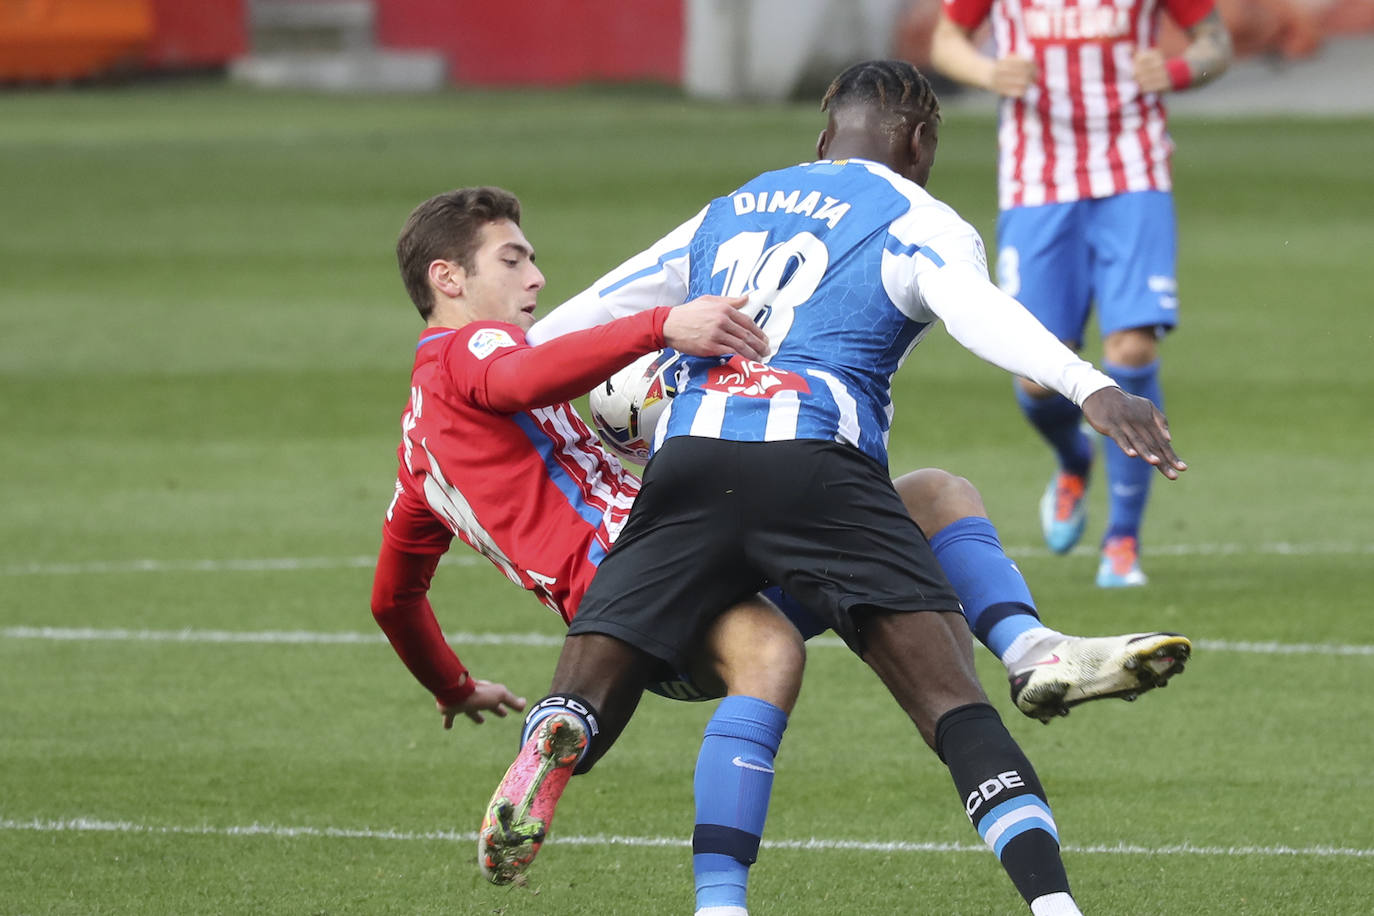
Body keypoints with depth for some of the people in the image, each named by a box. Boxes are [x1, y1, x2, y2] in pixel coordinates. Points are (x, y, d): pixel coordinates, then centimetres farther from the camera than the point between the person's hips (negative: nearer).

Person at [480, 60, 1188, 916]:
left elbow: (580, 319, 39)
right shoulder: (916, 221, 15)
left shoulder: (726, 214, 31)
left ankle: (551, 742, -33)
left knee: (582, 709, 4)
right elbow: (979, 311, -8)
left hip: (686, 461, 4)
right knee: (954, 697, -7)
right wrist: (1092, 388, -22)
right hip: (817, 462, -4)